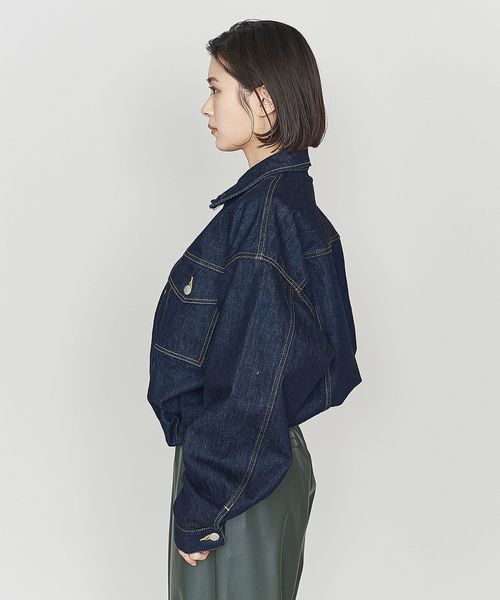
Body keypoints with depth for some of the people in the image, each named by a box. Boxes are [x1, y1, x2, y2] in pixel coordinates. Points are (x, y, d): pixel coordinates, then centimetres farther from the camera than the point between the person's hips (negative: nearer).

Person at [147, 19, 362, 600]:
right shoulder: (287, 198, 6)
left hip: (238, 478, -9)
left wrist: (203, 512, -18)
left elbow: (253, 384, -25)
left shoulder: (268, 213, -23)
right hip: (258, 459, 9)